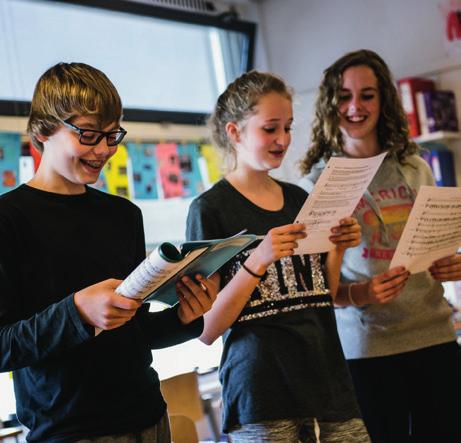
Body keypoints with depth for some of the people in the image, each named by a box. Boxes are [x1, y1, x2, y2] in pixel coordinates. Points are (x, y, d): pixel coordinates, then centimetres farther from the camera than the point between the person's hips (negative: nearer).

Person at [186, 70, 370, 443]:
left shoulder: (300, 200, 11)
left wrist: (337, 250, -1)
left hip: (329, 381, 5)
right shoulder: (210, 209, -6)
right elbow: (206, 331, -10)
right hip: (262, 399, -5)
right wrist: (257, 261, -22)